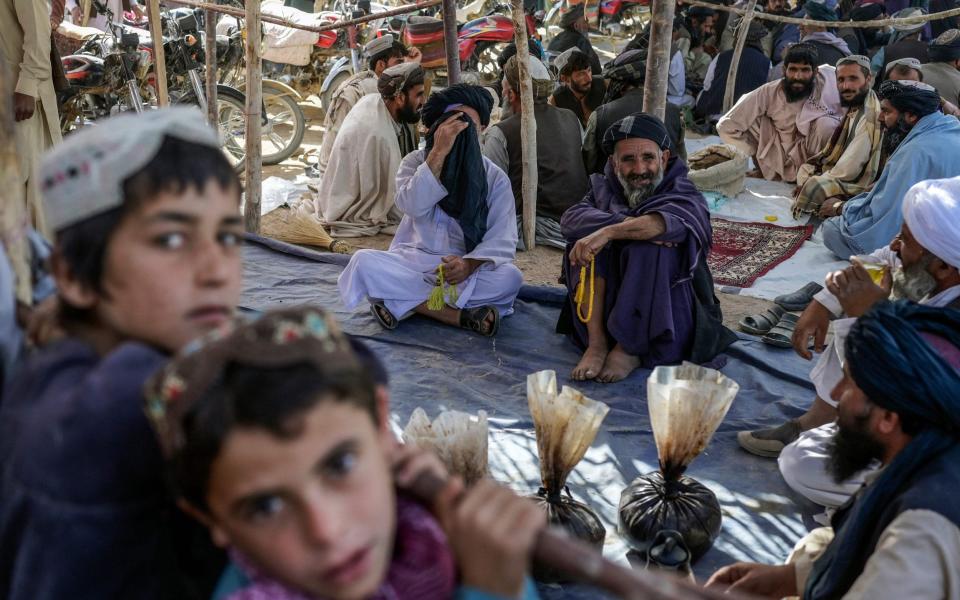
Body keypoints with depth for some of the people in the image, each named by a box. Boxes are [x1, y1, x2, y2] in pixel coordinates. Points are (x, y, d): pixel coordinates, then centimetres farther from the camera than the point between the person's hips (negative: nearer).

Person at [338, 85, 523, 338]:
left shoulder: (496, 178, 2)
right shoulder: (415, 162, 4)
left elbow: (502, 238, -9)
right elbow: (412, 206, -17)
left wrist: (470, 264, -29)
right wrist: (439, 152, -23)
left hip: (467, 269, -1)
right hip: (412, 263, 1)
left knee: (510, 277, -30)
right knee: (363, 261, -28)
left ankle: (411, 303, -26)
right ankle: (461, 315, -29)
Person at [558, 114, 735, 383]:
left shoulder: (685, 195, -6)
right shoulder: (606, 190, 4)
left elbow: (674, 219, -33)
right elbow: (571, 219, -18)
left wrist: (608, 232, -44)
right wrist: (631, 226, -32)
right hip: (612, 310, 3)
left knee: (650, 251, -29)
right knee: (585, 244, -18)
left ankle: (629, 350, -19)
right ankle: (596, 344, -18)